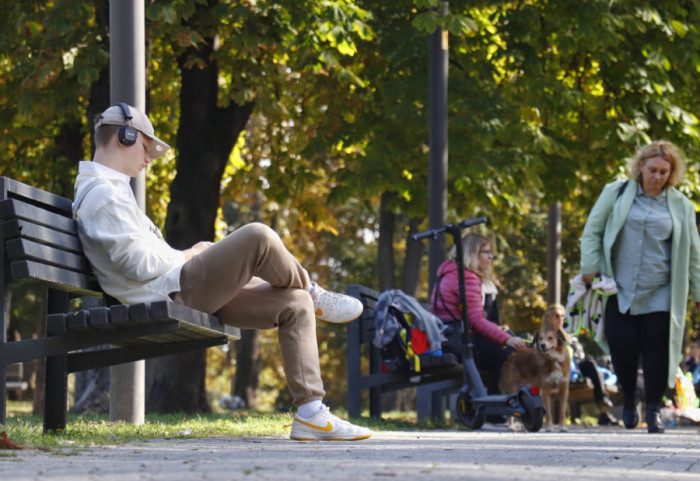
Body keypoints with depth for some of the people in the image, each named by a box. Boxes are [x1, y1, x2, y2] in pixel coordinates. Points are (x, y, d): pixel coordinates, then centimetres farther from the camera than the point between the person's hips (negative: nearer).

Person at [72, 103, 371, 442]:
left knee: (295, 306, 4)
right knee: (258, 238, -27)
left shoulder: (107, 189, 24)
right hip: (171, 294, -11)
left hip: (186, 296, 11)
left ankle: (310, 413, -2)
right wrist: (187, 256, -3)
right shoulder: (103, 194, -12)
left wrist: (187, 254, 12)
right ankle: (313, 295, 4)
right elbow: (138, 264, -19)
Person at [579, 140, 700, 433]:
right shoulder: (616, 194, 5)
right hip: (619, 291, 0)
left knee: (656, 351, -5)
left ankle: (654, 409, 7)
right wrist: (590, 268, -2)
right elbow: (592, 230, 9)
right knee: (621, 346, -5)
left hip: (659, 295, 0)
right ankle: (628, 401, 19)